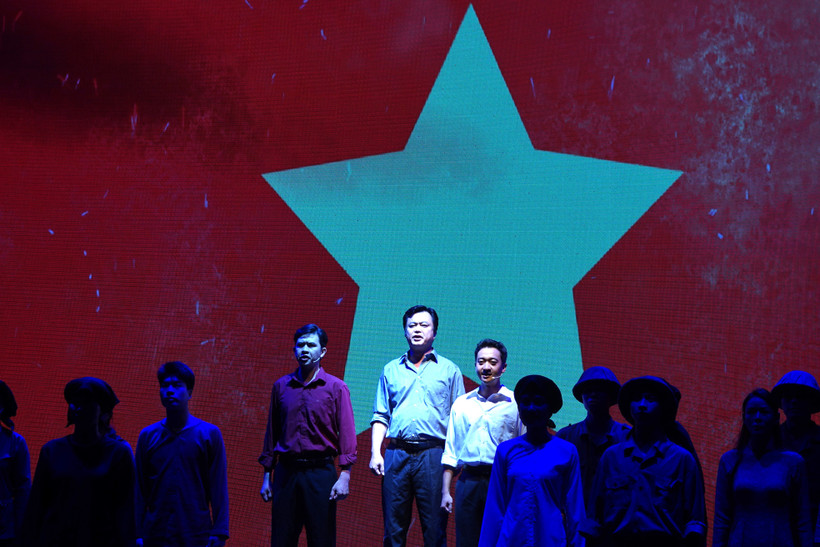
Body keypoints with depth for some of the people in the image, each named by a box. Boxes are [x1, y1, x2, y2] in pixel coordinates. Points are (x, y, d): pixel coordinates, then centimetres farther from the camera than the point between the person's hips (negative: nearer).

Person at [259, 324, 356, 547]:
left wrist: (345, 476, -13)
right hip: (286, 471, 3)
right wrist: (267, 476, 11)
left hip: (321, 472, -3)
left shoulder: (336, 388, 1)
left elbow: (347, 434, -3)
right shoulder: (281, 386, 11)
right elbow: (272, 433, 14)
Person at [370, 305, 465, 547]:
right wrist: (375, 453, 2)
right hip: (396, 454, 2)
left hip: (433, 453, -2)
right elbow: (380, 416, 15)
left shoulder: (449, 370, 11)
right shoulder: (391, 370, 17)